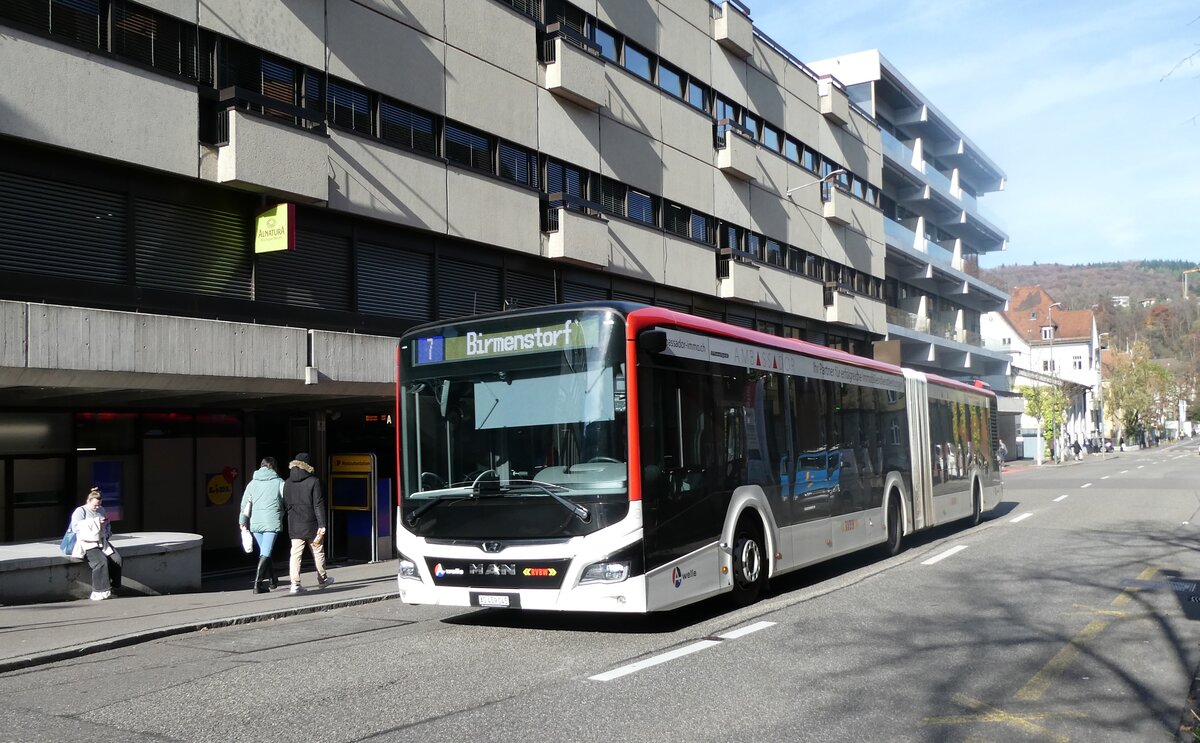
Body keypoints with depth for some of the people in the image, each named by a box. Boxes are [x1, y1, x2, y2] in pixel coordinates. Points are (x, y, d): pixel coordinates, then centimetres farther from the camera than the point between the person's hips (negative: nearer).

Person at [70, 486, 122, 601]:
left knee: (116, 558, -20)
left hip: (102, 543, 6)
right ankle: (100, 592, -29)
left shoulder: (101, 510, 22)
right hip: (87, 544, -6)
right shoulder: (80, 511, 2)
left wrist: (106, 534, 9)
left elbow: (108, 526, 32)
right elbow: (76, 527, -14)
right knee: (101, 561, -31)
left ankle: (113, 587, -15)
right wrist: (96, 522, -17)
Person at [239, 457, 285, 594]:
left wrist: (242, 521, 13)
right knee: (265, 554, -7)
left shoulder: (252, 483, 11)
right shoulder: (279, 482, 2)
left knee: (263, 552, 18)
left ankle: (273, 579, 28)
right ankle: (257, 583, -16)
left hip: (256, 523, 4)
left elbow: (245, 504, 9)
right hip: (272, 522, -4)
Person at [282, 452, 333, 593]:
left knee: (295, 554, 2)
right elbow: (318, 504, -12)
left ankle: (295, 583, -7)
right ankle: (322, 579, 26)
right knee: (318, 551, 13)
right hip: (311, 523, -3)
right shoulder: (313, 481, -9)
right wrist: (321, 525, -11)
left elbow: (285, 504, 7)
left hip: (294, 525, 3)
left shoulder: (287, 483, 3)